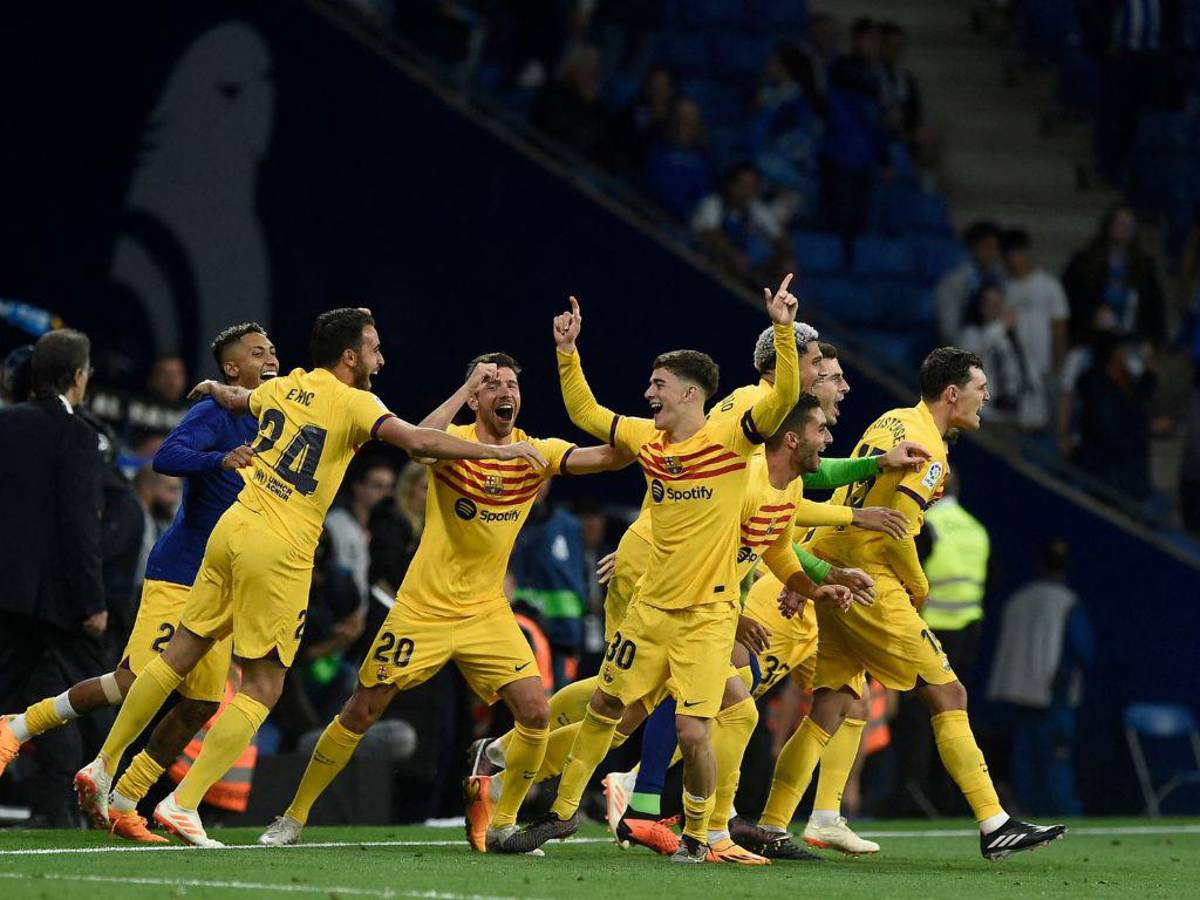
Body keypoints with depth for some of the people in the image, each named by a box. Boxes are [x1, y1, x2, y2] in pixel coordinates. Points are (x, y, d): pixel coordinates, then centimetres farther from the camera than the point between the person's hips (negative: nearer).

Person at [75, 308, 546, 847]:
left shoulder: (283, 387, 12)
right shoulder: (353, 403, -8)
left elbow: (236, 400, 35)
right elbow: (419, 441, -20)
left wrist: (215, 388, 58)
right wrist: (497, 451, -13)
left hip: (233, 526, 7)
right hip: (280, 552, -7)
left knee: (178, 657, 16)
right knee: (261, 689, 1)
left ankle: (103, 768, 21)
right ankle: (183, 804, -5)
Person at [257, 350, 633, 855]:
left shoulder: (535, 453, -2)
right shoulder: (454, 443, -11)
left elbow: (605, 457, -14)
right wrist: (469, 384, -33)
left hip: (487, 612, 3)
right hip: (424, 607, -3)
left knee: (535, 713, -12)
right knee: (361, 713, 0)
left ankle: (501, 826, 5)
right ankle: (293, 818, 14)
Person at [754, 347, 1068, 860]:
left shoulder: (891, 422, 16)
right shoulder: (930, 452, -13)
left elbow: (840, 487, 19)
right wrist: (918, 588, -2)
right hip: (870, 582, -9)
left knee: (832, 704, 10)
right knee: (948, 696, -5)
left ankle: (772, 827, 8)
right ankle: (994, 827, -6)